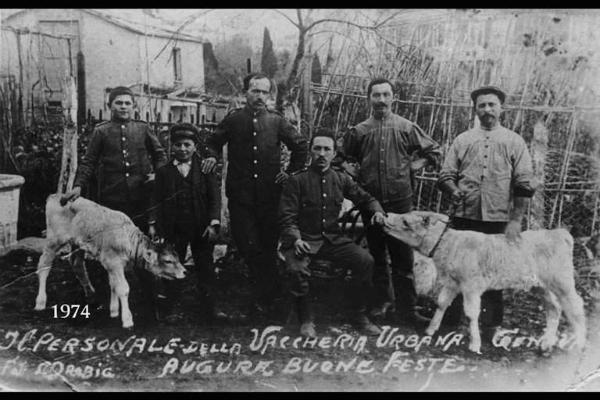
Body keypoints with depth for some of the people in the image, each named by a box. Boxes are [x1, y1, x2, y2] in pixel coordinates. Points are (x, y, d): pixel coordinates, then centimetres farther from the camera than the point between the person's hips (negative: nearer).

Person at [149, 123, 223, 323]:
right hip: (174, 229, 1)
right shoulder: (164, 171, 7)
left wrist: (214, 223, -10)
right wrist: (152, 223, -2)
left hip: (202, 229, -1)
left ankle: (208, 310, 13)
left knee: (205, 269, 5)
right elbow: (157, 200, 7)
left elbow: (215, 197, -1)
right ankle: (170, 310, 17)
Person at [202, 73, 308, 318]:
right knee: (247, 245, -4)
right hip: (240, 196, 0)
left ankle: (264, 298, 17)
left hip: (270, 194, 1)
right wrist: (211, 156, -4)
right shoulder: (233, 120, 4)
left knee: (268, 247, 5)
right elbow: (213, 142, 15)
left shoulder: (276, 121, 5)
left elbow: (300, 145, 14)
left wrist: (292, 171, 9)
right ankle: (268, 291, 14)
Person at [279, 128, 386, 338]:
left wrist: (377, 211, 0)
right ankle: (306, 321, -8)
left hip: (333, 238, 4)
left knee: (365, 260, -17)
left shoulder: (341, 179, 9)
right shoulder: (297, 181, -3)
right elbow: (287, 216, -5)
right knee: (297, 269, -33)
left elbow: (364, 198, 21)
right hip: (304, 239, -4)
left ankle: (359, 315, 2)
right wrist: (296, 239, -22)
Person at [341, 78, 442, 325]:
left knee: (403, 258, 2)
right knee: (376, 256, 11)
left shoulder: (407, 128, 3)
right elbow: (345, 162, 16)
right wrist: (354, 175, 2)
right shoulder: (358, 132, 4)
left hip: (401, 202, -1)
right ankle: (383, 300, 25)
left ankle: (407, 306, 11)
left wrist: (414, 165, 1)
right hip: (370, 202, 1)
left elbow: (434, 152, 11)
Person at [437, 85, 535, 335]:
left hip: (499, 220, -1)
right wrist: (453, 190, -13)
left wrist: (516, 220, -7)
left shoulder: (514, 141, 7)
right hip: (464, 218, 1)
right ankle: (450, 320, 16)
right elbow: (445, 175, 10)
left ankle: (491, 324, 16)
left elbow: (524, 184, 2)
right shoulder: (462, 140, 12)